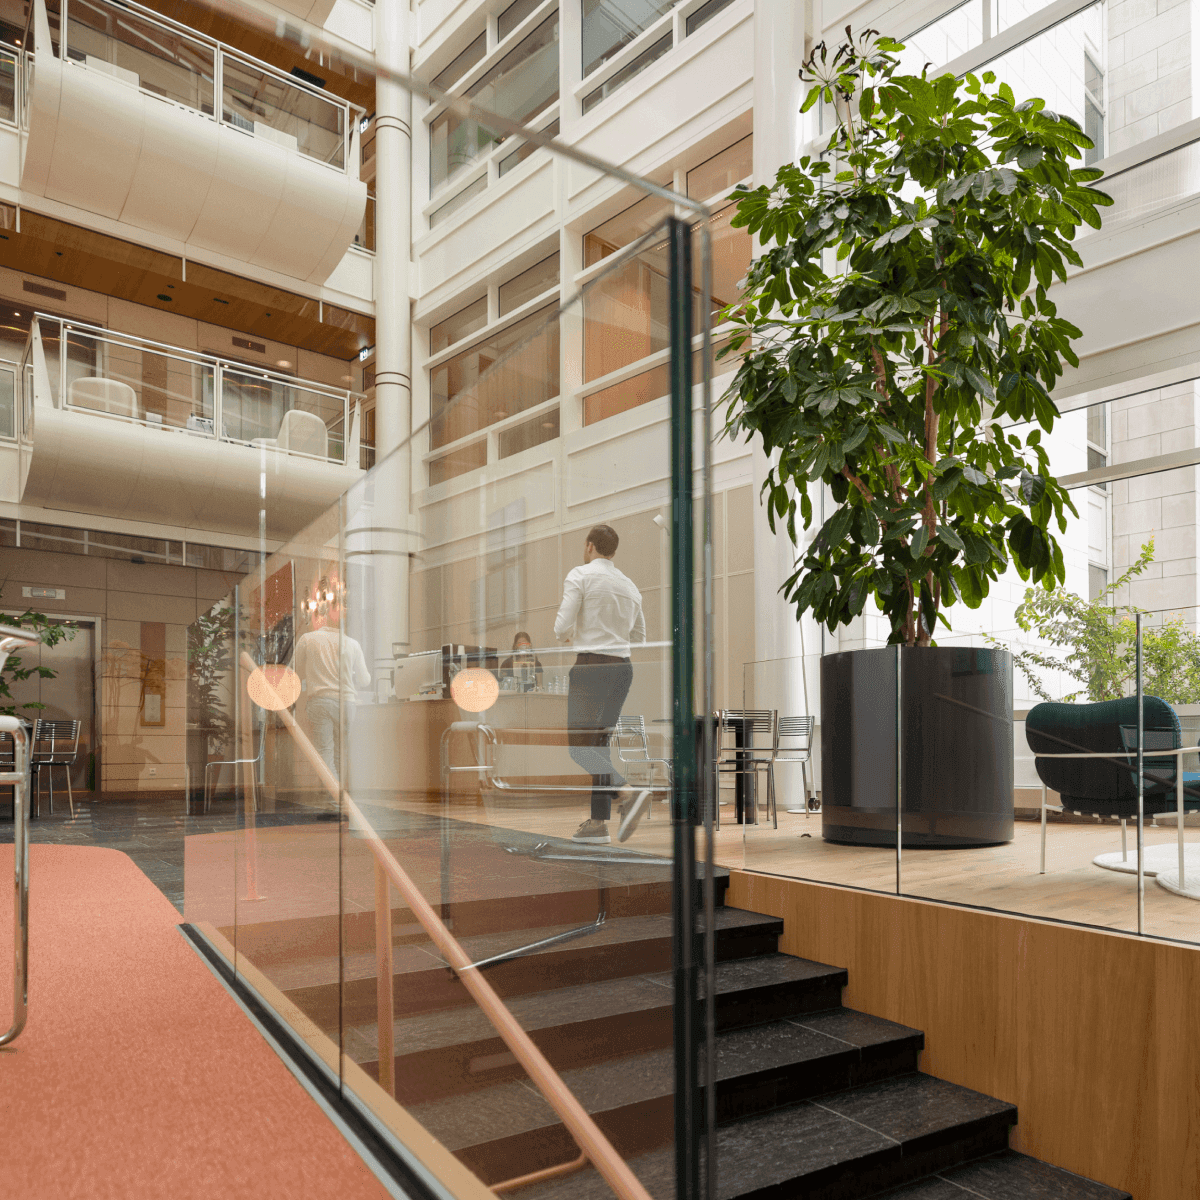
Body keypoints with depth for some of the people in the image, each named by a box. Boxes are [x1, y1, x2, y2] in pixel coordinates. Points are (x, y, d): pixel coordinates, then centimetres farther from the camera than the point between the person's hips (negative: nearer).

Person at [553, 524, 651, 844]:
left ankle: (630, 791, -26)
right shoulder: (630, 586, 14)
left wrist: (569, 635, 11)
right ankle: (598, 823, 7)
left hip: (591, 665, -7)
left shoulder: (580, 575, -5)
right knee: (598, 742, 11)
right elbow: (640, 636, 20)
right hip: (622, 666, 7)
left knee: (579, 746, -5)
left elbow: (562, 628, -11)